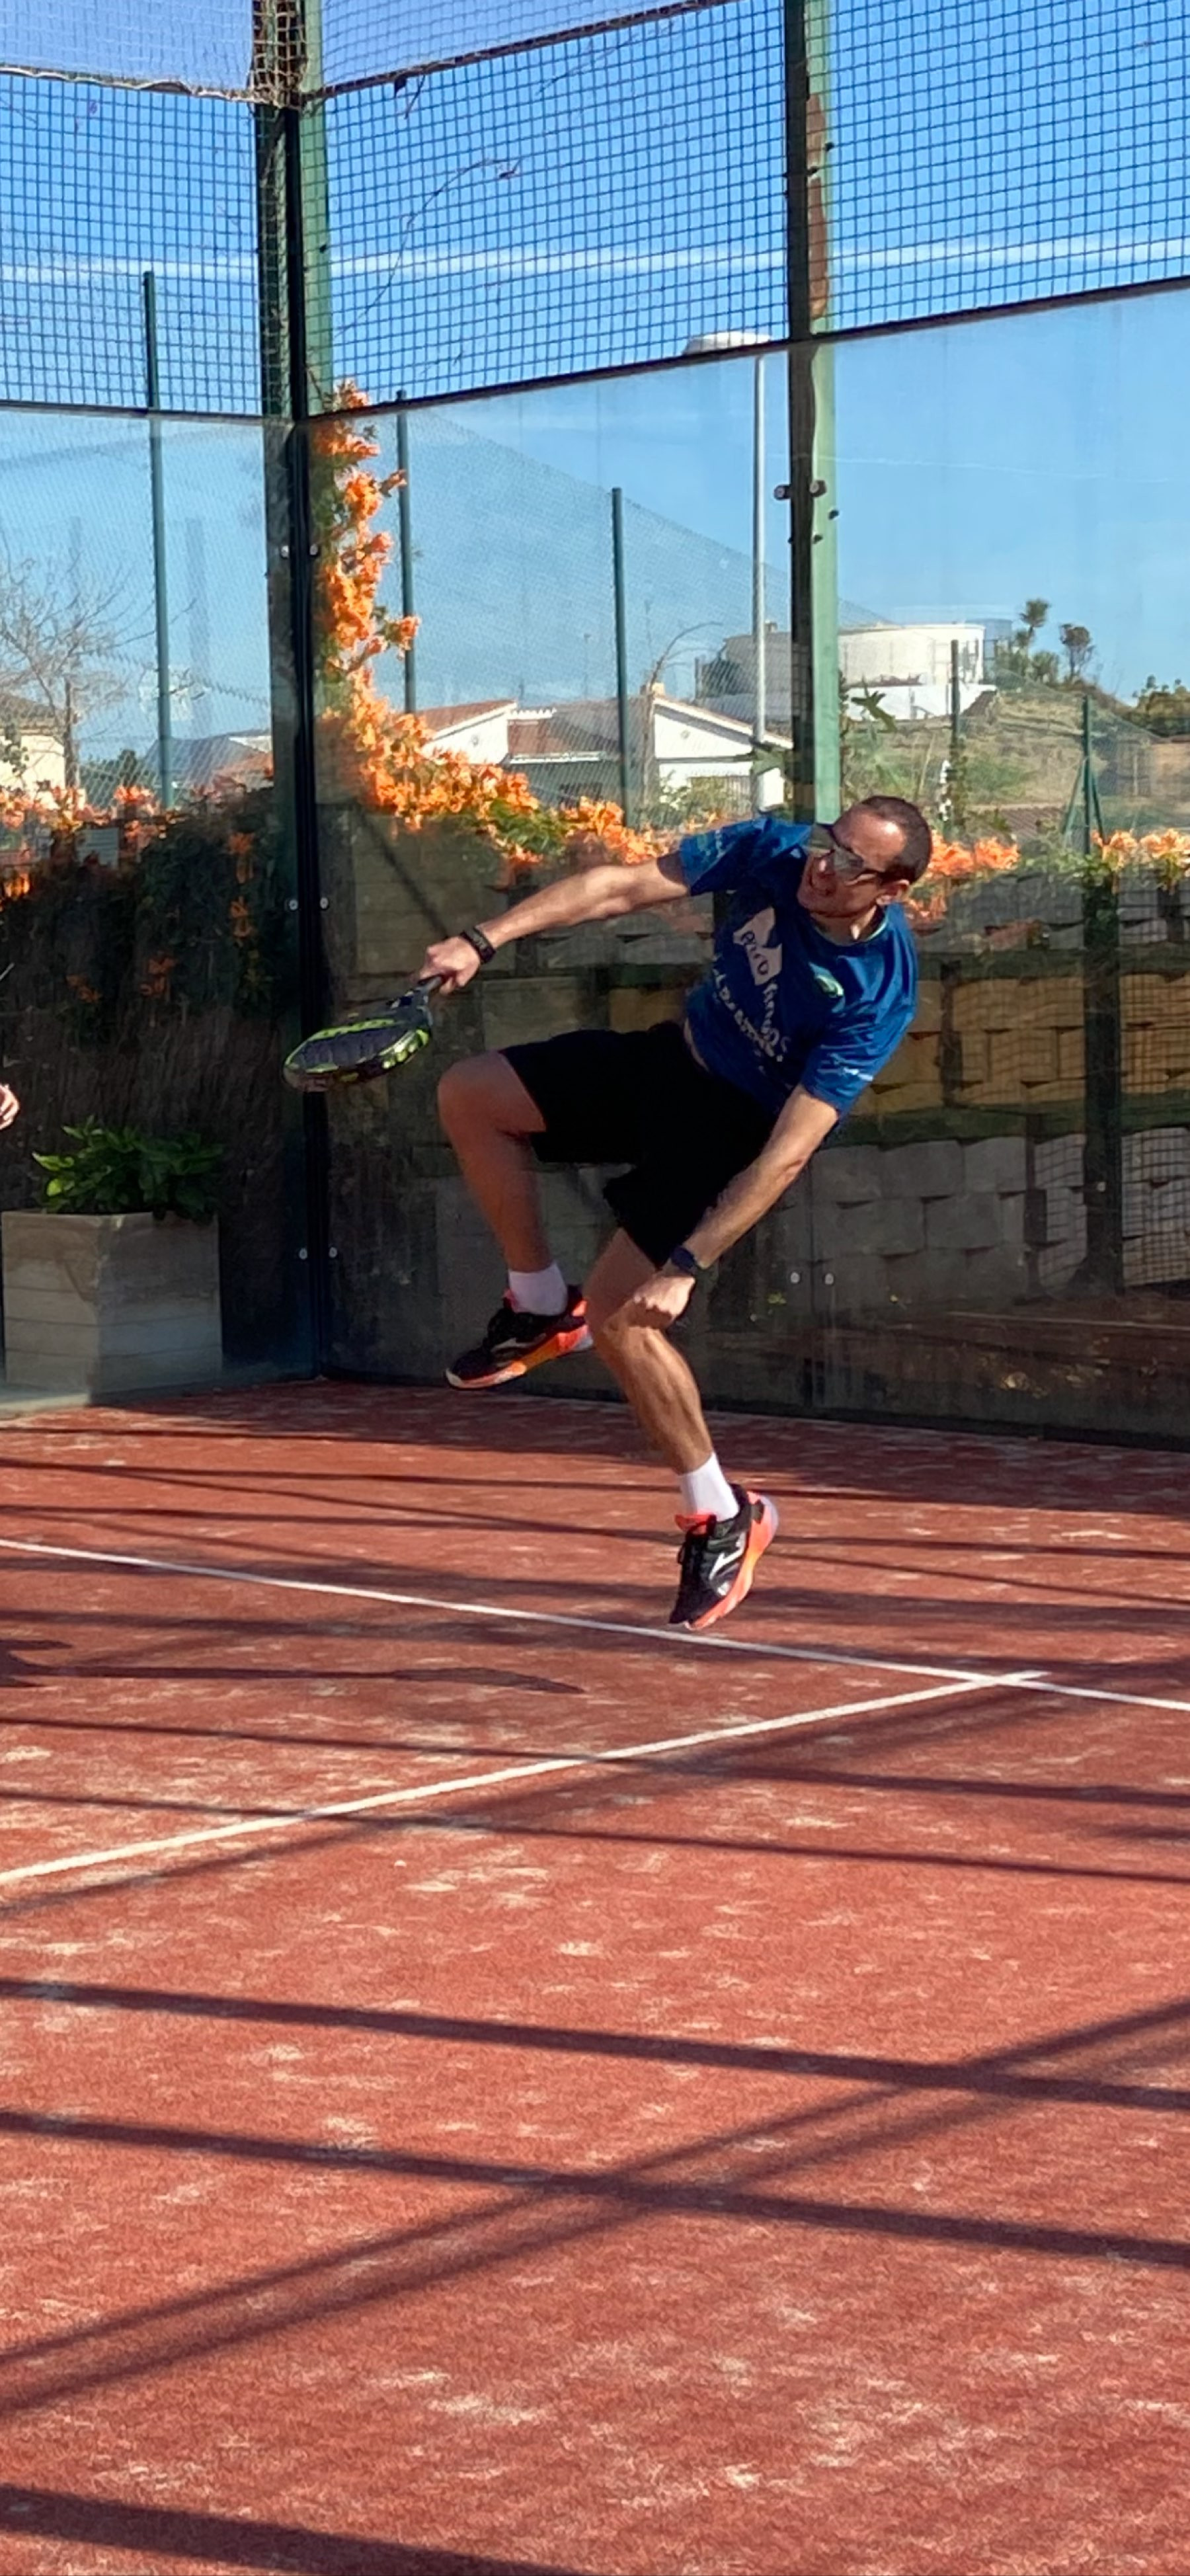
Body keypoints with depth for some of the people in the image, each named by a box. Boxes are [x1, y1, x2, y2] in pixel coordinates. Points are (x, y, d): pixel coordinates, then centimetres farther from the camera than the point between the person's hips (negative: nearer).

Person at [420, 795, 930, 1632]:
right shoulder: (772, 850, -19)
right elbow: (621, 886, -15)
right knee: (470, 1096, -1)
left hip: (738, 1127, -6)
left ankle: (725, 1519, 2)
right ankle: (543, 1308, 15)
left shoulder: (878, 995, -32)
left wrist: (686, 1266, -35)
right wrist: (485, 941, -24)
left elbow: (787, 1156, -33)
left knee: (619, 1317, -15)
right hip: (673, 1056, 6)